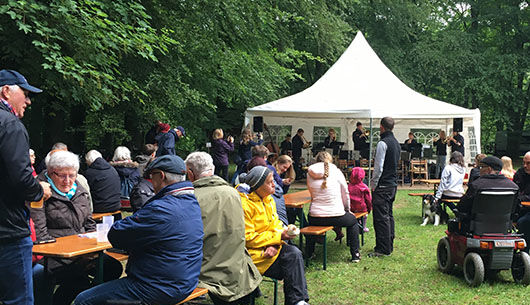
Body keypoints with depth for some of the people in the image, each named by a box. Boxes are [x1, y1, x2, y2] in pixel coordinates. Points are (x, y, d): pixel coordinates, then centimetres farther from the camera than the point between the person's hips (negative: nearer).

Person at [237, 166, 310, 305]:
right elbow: (248, 238, -19)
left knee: (294, 253, -18)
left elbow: (276, 224, 10)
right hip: (253, 252, -7)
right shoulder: (244, 204, -18)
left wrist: (275, 245, -13)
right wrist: (279, 236, -19)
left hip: (269, 248, 7)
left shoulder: (268, 199, 8)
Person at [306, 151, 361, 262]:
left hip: (315, 218, 2)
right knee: (353, 220, 29)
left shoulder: (310, 174, 4)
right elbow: (345, 194, 6)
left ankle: (308, 253, 40)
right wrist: (347, 210, 23)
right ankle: (355, 255, 27)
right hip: (336, 217, -2)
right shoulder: (336, 172, -2)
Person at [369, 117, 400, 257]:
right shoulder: (396, 143, 12)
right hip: (393, 184, 9)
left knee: (381, 217, -5)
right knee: (389, 215, 15)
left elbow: (379, 167, -19)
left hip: (383, 185, -9)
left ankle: (383, 249, -3)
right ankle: (389, 246, 22)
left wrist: (373, 185, -10)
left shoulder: (383, 143, -15)